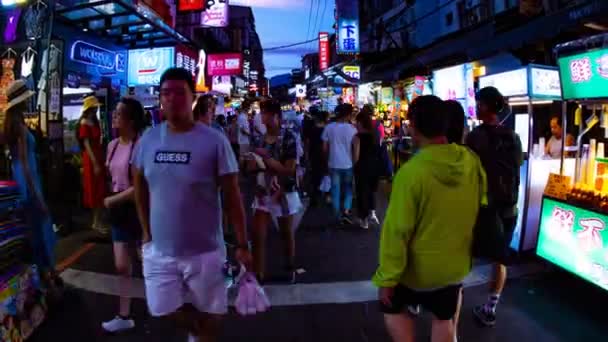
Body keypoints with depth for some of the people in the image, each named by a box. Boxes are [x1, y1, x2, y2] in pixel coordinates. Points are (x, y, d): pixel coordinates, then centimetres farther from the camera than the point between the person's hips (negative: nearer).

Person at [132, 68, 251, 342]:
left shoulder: (214, 141, -13)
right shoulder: (147, 140, -1)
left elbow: (232, 195, -9)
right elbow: (140, 190, 11)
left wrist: (242, 245, -9)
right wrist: (146, 233, 10)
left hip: (204, 251, -3)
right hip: (159, 250, 4)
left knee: (208, 315, 13)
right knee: (165, 310, 15)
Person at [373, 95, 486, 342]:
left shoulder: (411, 171, -28)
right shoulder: (472, 162, -10)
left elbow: (397, 231, -23)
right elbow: (480, 208, 5)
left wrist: (387, 278, -13)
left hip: (418, 268, -5)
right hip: (456, 264, 5)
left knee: (392, 307, 22)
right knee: (444, 318, 24)